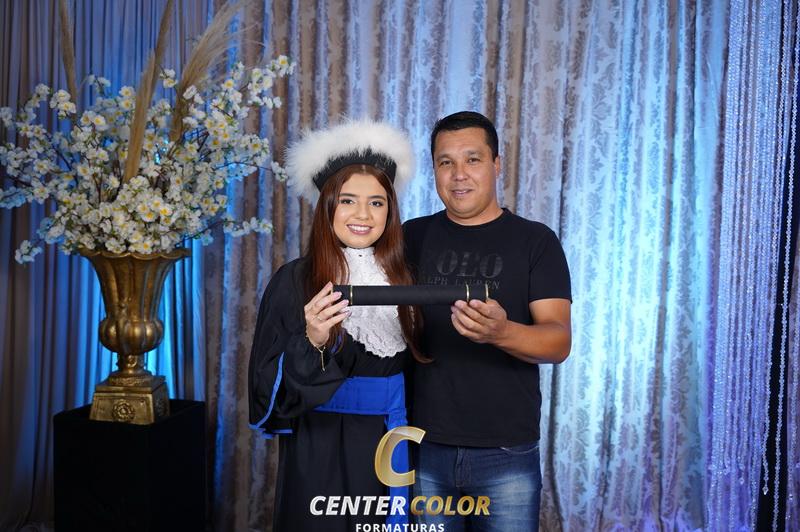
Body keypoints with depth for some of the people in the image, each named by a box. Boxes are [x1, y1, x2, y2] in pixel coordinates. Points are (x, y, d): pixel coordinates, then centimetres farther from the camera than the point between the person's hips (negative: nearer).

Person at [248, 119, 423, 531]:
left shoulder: (401, 277, 2)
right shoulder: (295, 280, -10)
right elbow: (271, 388, -12)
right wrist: (311, 343, -28)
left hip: (389, 447, 4)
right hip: (321, 452, -3)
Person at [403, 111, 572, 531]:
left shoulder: (535, 241, -2)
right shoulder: (414, 237, 5)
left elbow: (559, 342, -11)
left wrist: (501, 332, -31)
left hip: (506, 454, -1)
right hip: (425, 449, 2)